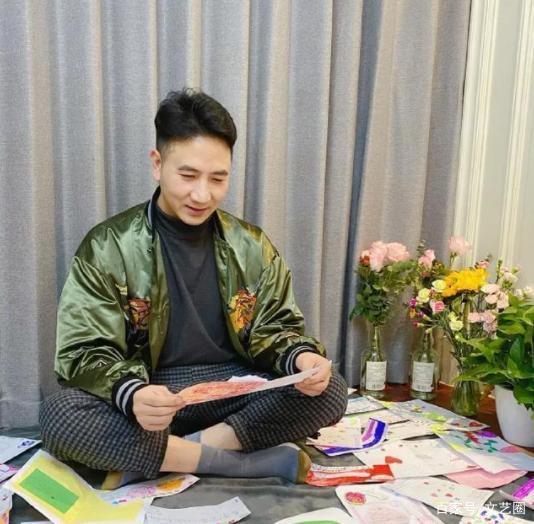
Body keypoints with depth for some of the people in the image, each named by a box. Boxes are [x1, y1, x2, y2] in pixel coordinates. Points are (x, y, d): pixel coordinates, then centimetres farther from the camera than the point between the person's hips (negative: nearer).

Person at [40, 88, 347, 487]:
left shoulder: (252, 246, 3)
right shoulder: (108, 247, -6)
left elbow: (275, 327, 7)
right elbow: (85, 352, -10)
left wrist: (302, 358, -18)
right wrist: (132, 394, -32)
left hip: (233, 391, 3)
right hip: (148, 398, -2)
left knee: (331, 391, -20)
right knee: (59, 416, -30)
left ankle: (151, 460, -17)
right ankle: (260, 461, -22)